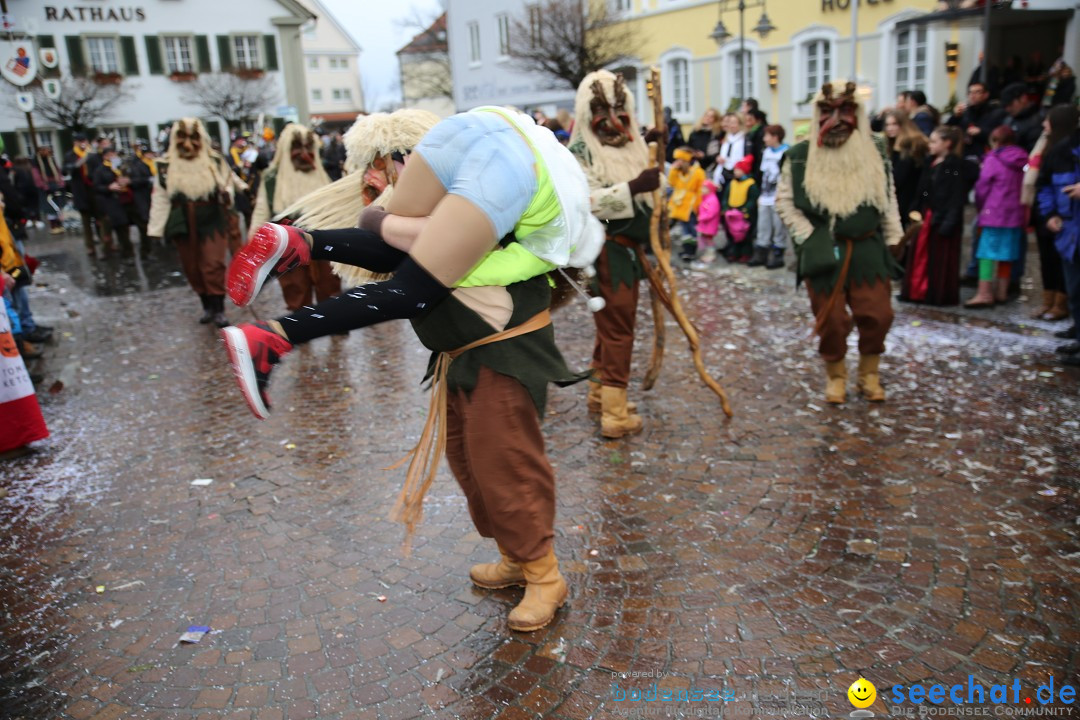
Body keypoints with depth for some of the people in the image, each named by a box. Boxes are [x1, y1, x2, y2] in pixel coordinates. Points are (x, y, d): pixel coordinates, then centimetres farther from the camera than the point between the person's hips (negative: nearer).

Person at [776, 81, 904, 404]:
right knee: (831, 319, 2)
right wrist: (808, 235, -6)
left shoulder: (874, 151, 7)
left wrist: (892, 238, 9)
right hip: (823, 251, -2)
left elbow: (888, 198, 12)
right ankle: (835, 375, 22)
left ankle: (869, 374, 22)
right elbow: (785, 200, 1)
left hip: (868, 248, 3)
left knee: (877, 315, 1)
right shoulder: (801, 156, -3)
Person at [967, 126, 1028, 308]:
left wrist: (980, 205, 11)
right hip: (1015, 213, 6)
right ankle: (1002, 292, 17)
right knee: (1007, 252, 11)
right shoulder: (1023, 160, 8)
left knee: (987, 251, -6)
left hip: (994, 213, -6)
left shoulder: (993, 159, -7)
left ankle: (985, 293, -12)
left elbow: (982, 187, -4)